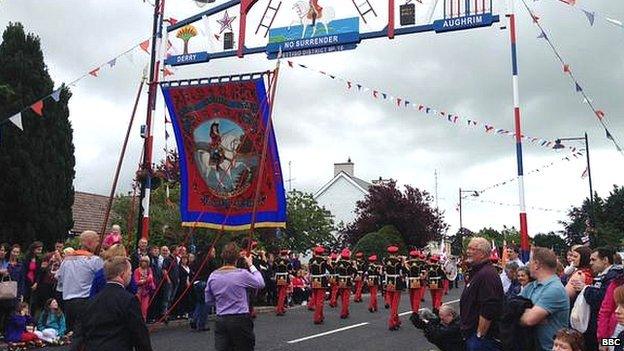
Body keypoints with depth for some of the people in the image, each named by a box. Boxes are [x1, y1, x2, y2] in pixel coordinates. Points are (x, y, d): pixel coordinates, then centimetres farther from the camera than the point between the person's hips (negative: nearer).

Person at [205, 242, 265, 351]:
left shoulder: (213, 276, 0)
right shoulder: (242, 274, -12)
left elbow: (208, 301, 10)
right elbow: (260, 284, 4)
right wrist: (251, 265, 11)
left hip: (220, 321, 3)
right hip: (240, 320, -3)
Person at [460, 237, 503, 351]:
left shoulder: (487, 274, -21)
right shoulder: (476, 272, 14)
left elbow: (488, 311, -28)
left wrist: (480, 335, -22)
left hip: (482, 338, -10)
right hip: (471, 336, 10)